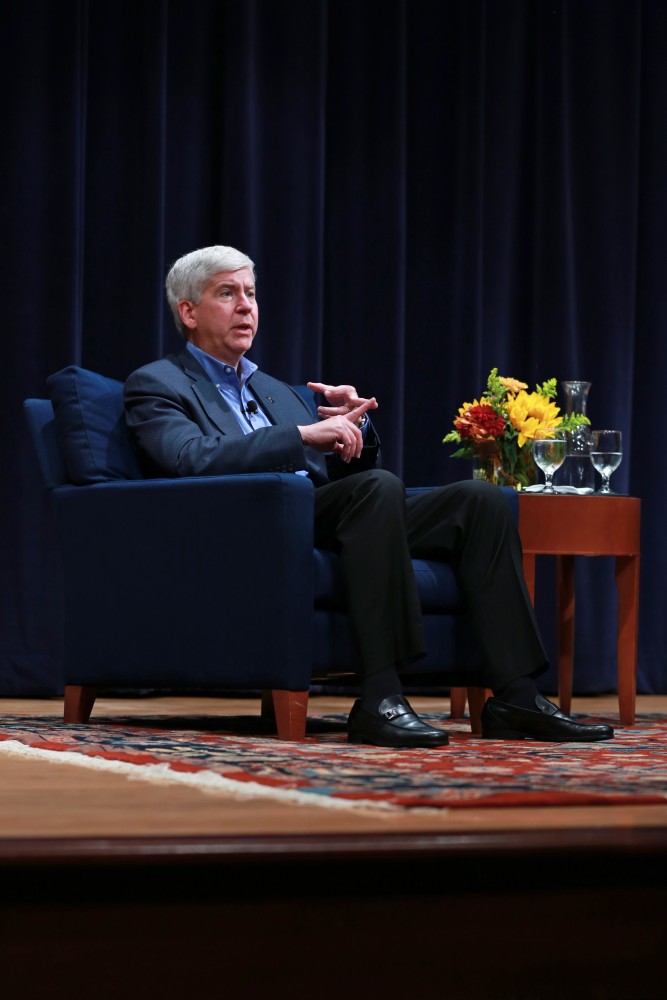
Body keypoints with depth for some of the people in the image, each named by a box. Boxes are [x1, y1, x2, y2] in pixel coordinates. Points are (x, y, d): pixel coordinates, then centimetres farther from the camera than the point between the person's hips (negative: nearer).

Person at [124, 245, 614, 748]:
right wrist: (303, 435, -20)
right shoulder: (156, 385, 8)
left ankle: (515, 697, -17)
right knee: (380, 485, -34)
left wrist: (353, 426, 4)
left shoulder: (278, 391, 31)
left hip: (326, 525, 8)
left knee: (480, 499, -10)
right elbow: (192, 458, -14)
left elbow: (349, 475, 26)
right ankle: (380, 698, -38)